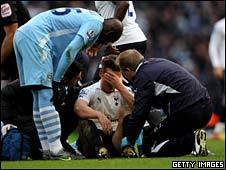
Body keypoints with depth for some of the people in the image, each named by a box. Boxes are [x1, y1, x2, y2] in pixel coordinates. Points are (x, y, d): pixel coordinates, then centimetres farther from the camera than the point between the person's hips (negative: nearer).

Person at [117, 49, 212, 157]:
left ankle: (192, 140, -17)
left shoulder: (144, 76, -7)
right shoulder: (158, 62, 21)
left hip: (188, 111, -9)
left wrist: (129, 140, 5)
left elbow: (139, 113, -8)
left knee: (150, 149, 1)